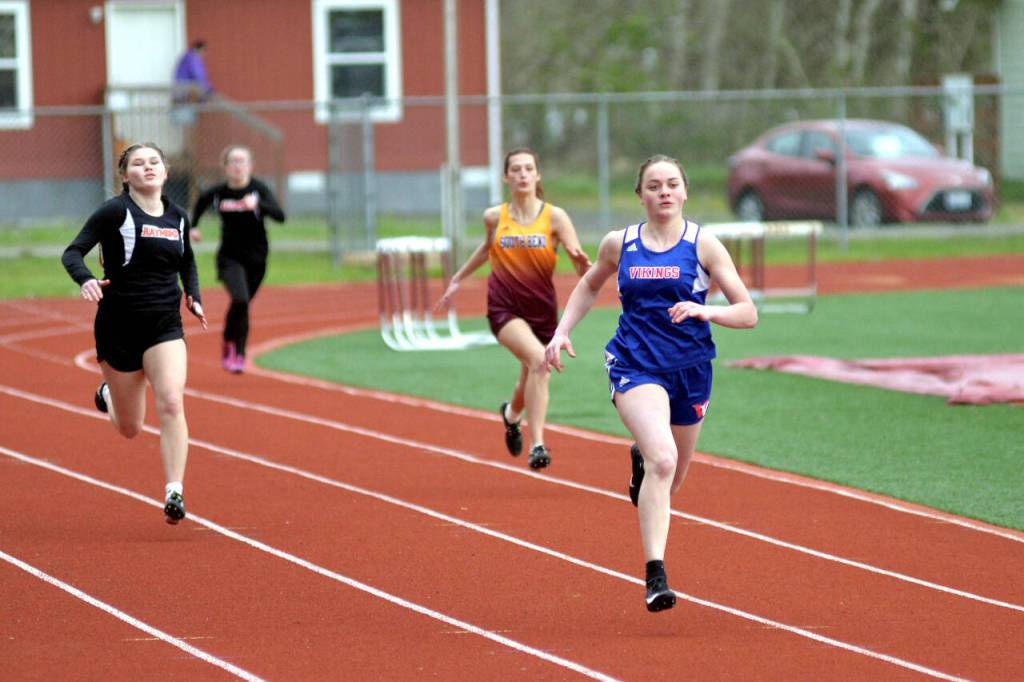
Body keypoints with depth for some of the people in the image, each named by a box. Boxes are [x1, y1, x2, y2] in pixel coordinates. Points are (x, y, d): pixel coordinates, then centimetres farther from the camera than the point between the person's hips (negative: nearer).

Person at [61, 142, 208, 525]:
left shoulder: (178, 218, 8)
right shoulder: (115, 212, -8)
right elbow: (73, 252, -13)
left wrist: (193, 296, 9)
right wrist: (85, 279, -33)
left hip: (165, 327, 3)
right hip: (119, 325, -2)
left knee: (172, 403, -22)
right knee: (130, 429, 10)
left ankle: (174, 493, -21)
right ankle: (108, 395, 47)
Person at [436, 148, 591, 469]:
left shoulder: (554, 217, -5)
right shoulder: (494, 217, 1)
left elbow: (583, 270, -8)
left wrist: (582, 262, -31)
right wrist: (458, 279, 29)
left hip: (542, 310, 2)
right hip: (504, 307, -2)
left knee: (532, 382, 15)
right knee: (539, 359, -29)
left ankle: (512, 413, 53)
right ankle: (537, 444, -26)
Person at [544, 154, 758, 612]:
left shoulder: (703, 245, -3)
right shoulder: (619, 244, 2)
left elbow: (748, 313, -5)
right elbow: (589, 286, 23)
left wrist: (704, 311, -23)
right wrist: (561, 332, 11)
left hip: (689, 370, 2)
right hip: (634, 365, -2)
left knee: (668, 482, 16)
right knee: (663, 460, -27)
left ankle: (640, 458, 56)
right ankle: (655, 577, -29)